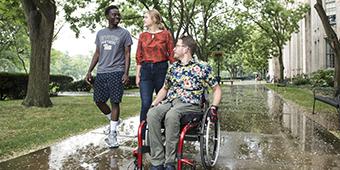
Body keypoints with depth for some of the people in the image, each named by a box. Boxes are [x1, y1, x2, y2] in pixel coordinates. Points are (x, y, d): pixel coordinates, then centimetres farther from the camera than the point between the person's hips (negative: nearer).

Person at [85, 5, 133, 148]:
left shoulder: (124, 33, 2)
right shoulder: (100, 33, 15)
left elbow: (127, 54, -1)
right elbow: (97, 54, 18)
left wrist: (126, 73, -12)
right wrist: (89, 71, 11)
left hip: (116, 72, -5)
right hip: (101, 72, 5)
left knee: (115, 101, -6)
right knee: (98, 100, 6)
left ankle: (112, 134, 3)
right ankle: (113, 120, 31)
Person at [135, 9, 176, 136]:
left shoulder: (165, 34, 1)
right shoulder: (143, 36, 10)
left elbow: (171, 54, 1)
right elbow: (139, 56, 11)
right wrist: (137, 74, 7)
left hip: (161, 69, -2)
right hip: (146, 70, 2)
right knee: (145, 104, -4)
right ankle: (143, 135, 2)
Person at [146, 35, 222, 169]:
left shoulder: (202, 67, 6)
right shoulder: (173, 67, 21)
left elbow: (217, 89, 10)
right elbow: (165, 89, 29)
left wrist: (214, 107, -4)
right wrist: (153, 104, 16)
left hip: (190, 104, -4)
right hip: (169, 101, 5)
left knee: (171, 115, -38)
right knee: (152, 114, -29)